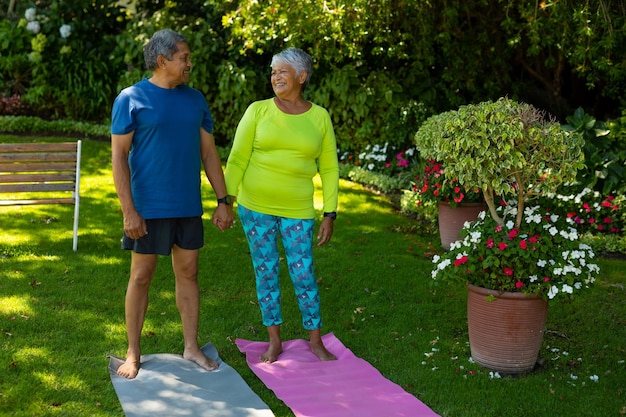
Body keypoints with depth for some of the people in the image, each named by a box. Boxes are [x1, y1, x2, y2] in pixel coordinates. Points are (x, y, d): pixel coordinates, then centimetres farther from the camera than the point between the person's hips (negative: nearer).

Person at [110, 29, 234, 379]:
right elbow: (119, 156, -9)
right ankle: (133, 354, 17)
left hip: (189, 207, 4)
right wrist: (129, 210, -15)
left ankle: (192, 347, 23)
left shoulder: (195, 99, 6)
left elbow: (209, 153, 10)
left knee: (188, 274, 11)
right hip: (149, 208, -4)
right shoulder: (131, 99, -8)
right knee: (141, 277, 5)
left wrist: (223, 201, 5)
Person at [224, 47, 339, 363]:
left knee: (303, 274, 3)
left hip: (297, 211, 0)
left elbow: (329, 169, 6)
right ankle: (275, 342, 22)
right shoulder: (258, 111, -1)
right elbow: (237, 159, -1)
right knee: (265, 273, 8)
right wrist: (227, 199, -9)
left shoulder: (319, 117, 2)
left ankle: (315, 341, 21)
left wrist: (330, 214, 2)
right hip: (255, 206, 0)